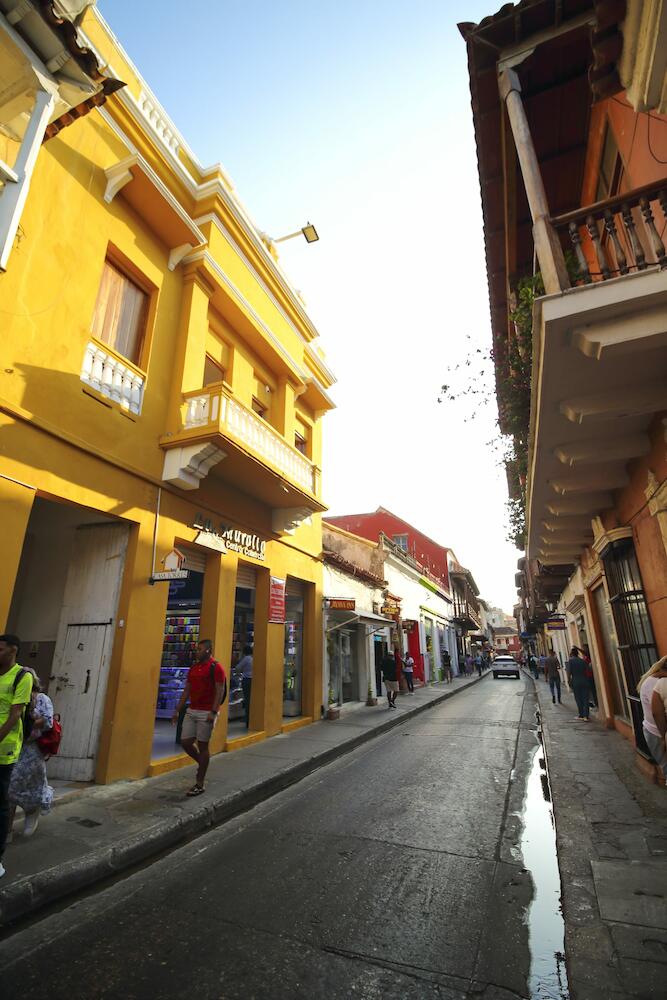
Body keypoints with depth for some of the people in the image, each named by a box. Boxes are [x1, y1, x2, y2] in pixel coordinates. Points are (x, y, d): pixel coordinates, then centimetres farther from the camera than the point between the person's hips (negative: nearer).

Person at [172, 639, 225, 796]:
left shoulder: (216, 668, -11)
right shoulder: (193, 668, 11)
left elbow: (220, 691, -16)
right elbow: (187, 690, 16)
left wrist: (213, 712, -22)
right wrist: (177, 710, 13)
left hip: (206, 713, -7)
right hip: (191, 711, 7)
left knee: (202, 746, 1)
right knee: (185, 742, 7)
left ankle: (199, 785, 14)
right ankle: (202, 763, 33)